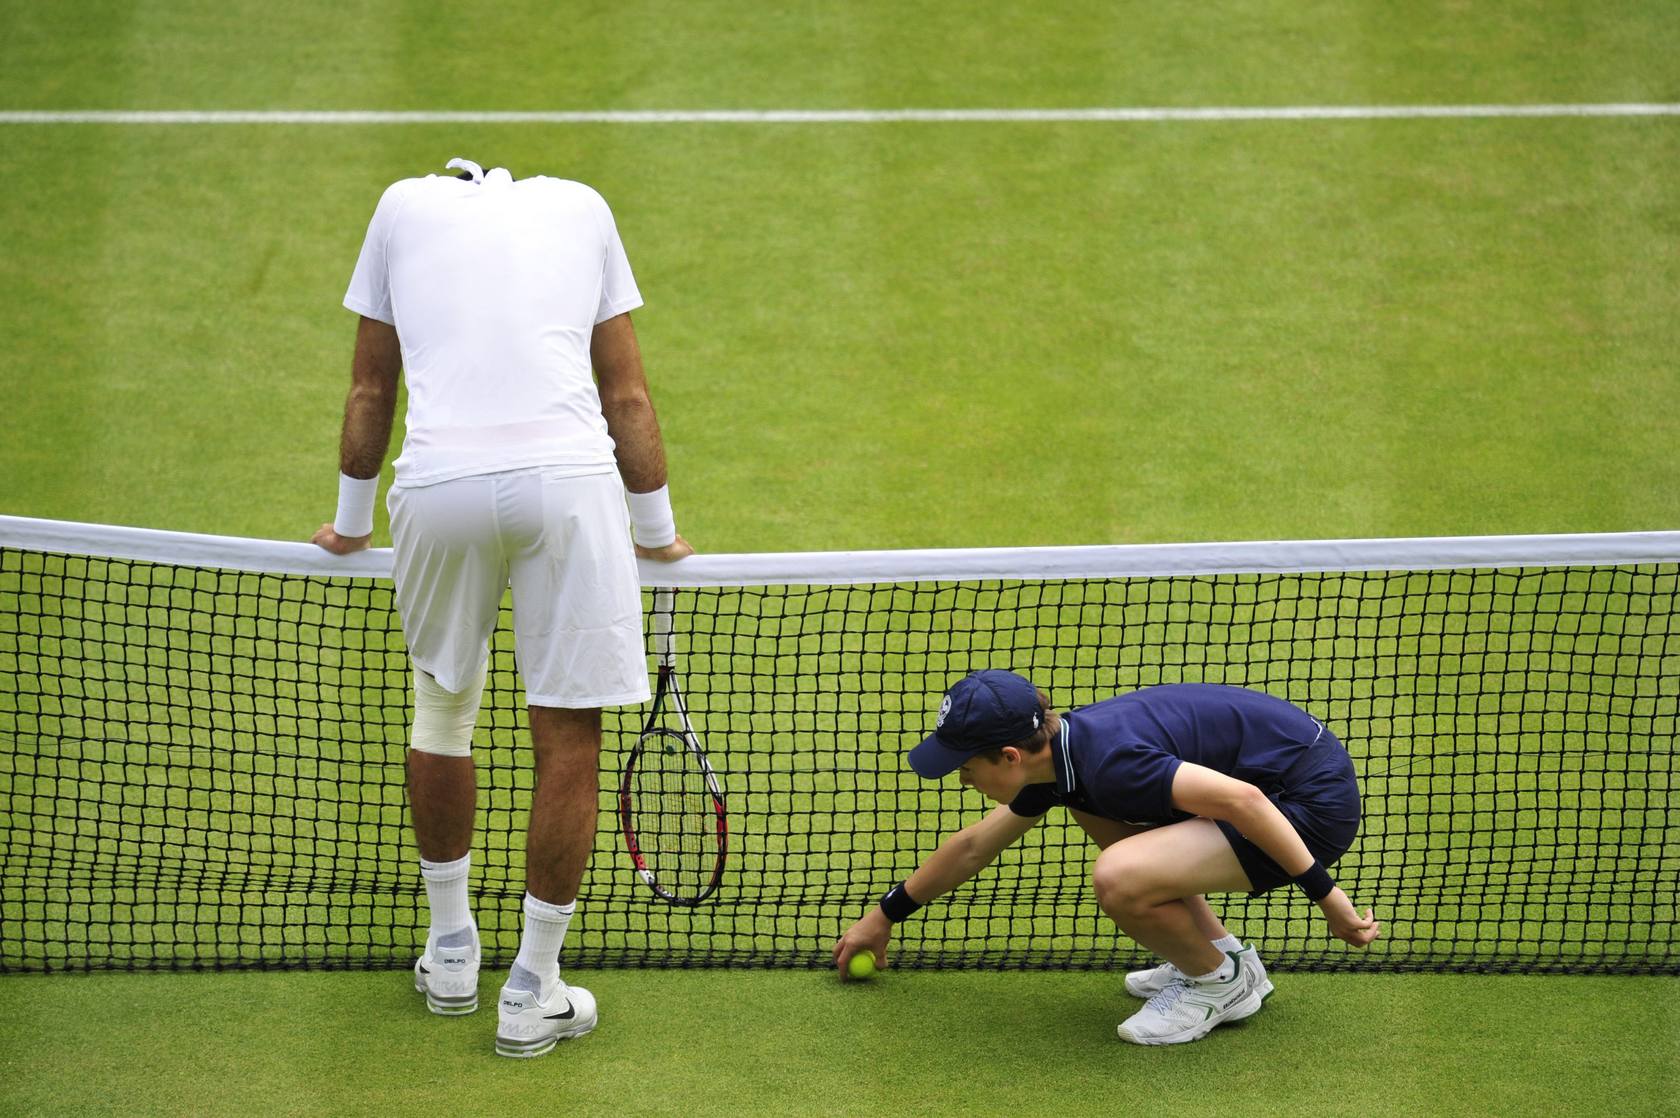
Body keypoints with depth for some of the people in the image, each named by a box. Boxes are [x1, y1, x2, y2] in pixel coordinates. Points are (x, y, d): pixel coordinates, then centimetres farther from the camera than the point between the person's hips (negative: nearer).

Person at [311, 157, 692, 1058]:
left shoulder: (403, 203, 23)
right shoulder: (581, 206, 24)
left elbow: (370, 390, 25)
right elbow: (627, 395, 22)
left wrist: (353, 523, 35)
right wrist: (657, 531, 29)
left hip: (439, 485, 1)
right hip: (568, 478, -1)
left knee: (442, 709, 21)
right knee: (568, 738, 7)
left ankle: (451, 954, 32)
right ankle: (532, 995, 11)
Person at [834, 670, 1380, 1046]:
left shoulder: (1109, 763, -25)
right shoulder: (1058, 751, 6)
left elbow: (1243, 800, -31)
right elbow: (973, 846, 22)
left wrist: (1324, 893, -25)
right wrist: (885, 915, 31)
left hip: (1315, 800, -10)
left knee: (1119, 879, -25)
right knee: (1092, 807, 22)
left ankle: (1222, 982, 4)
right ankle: (1225, 953, 21)